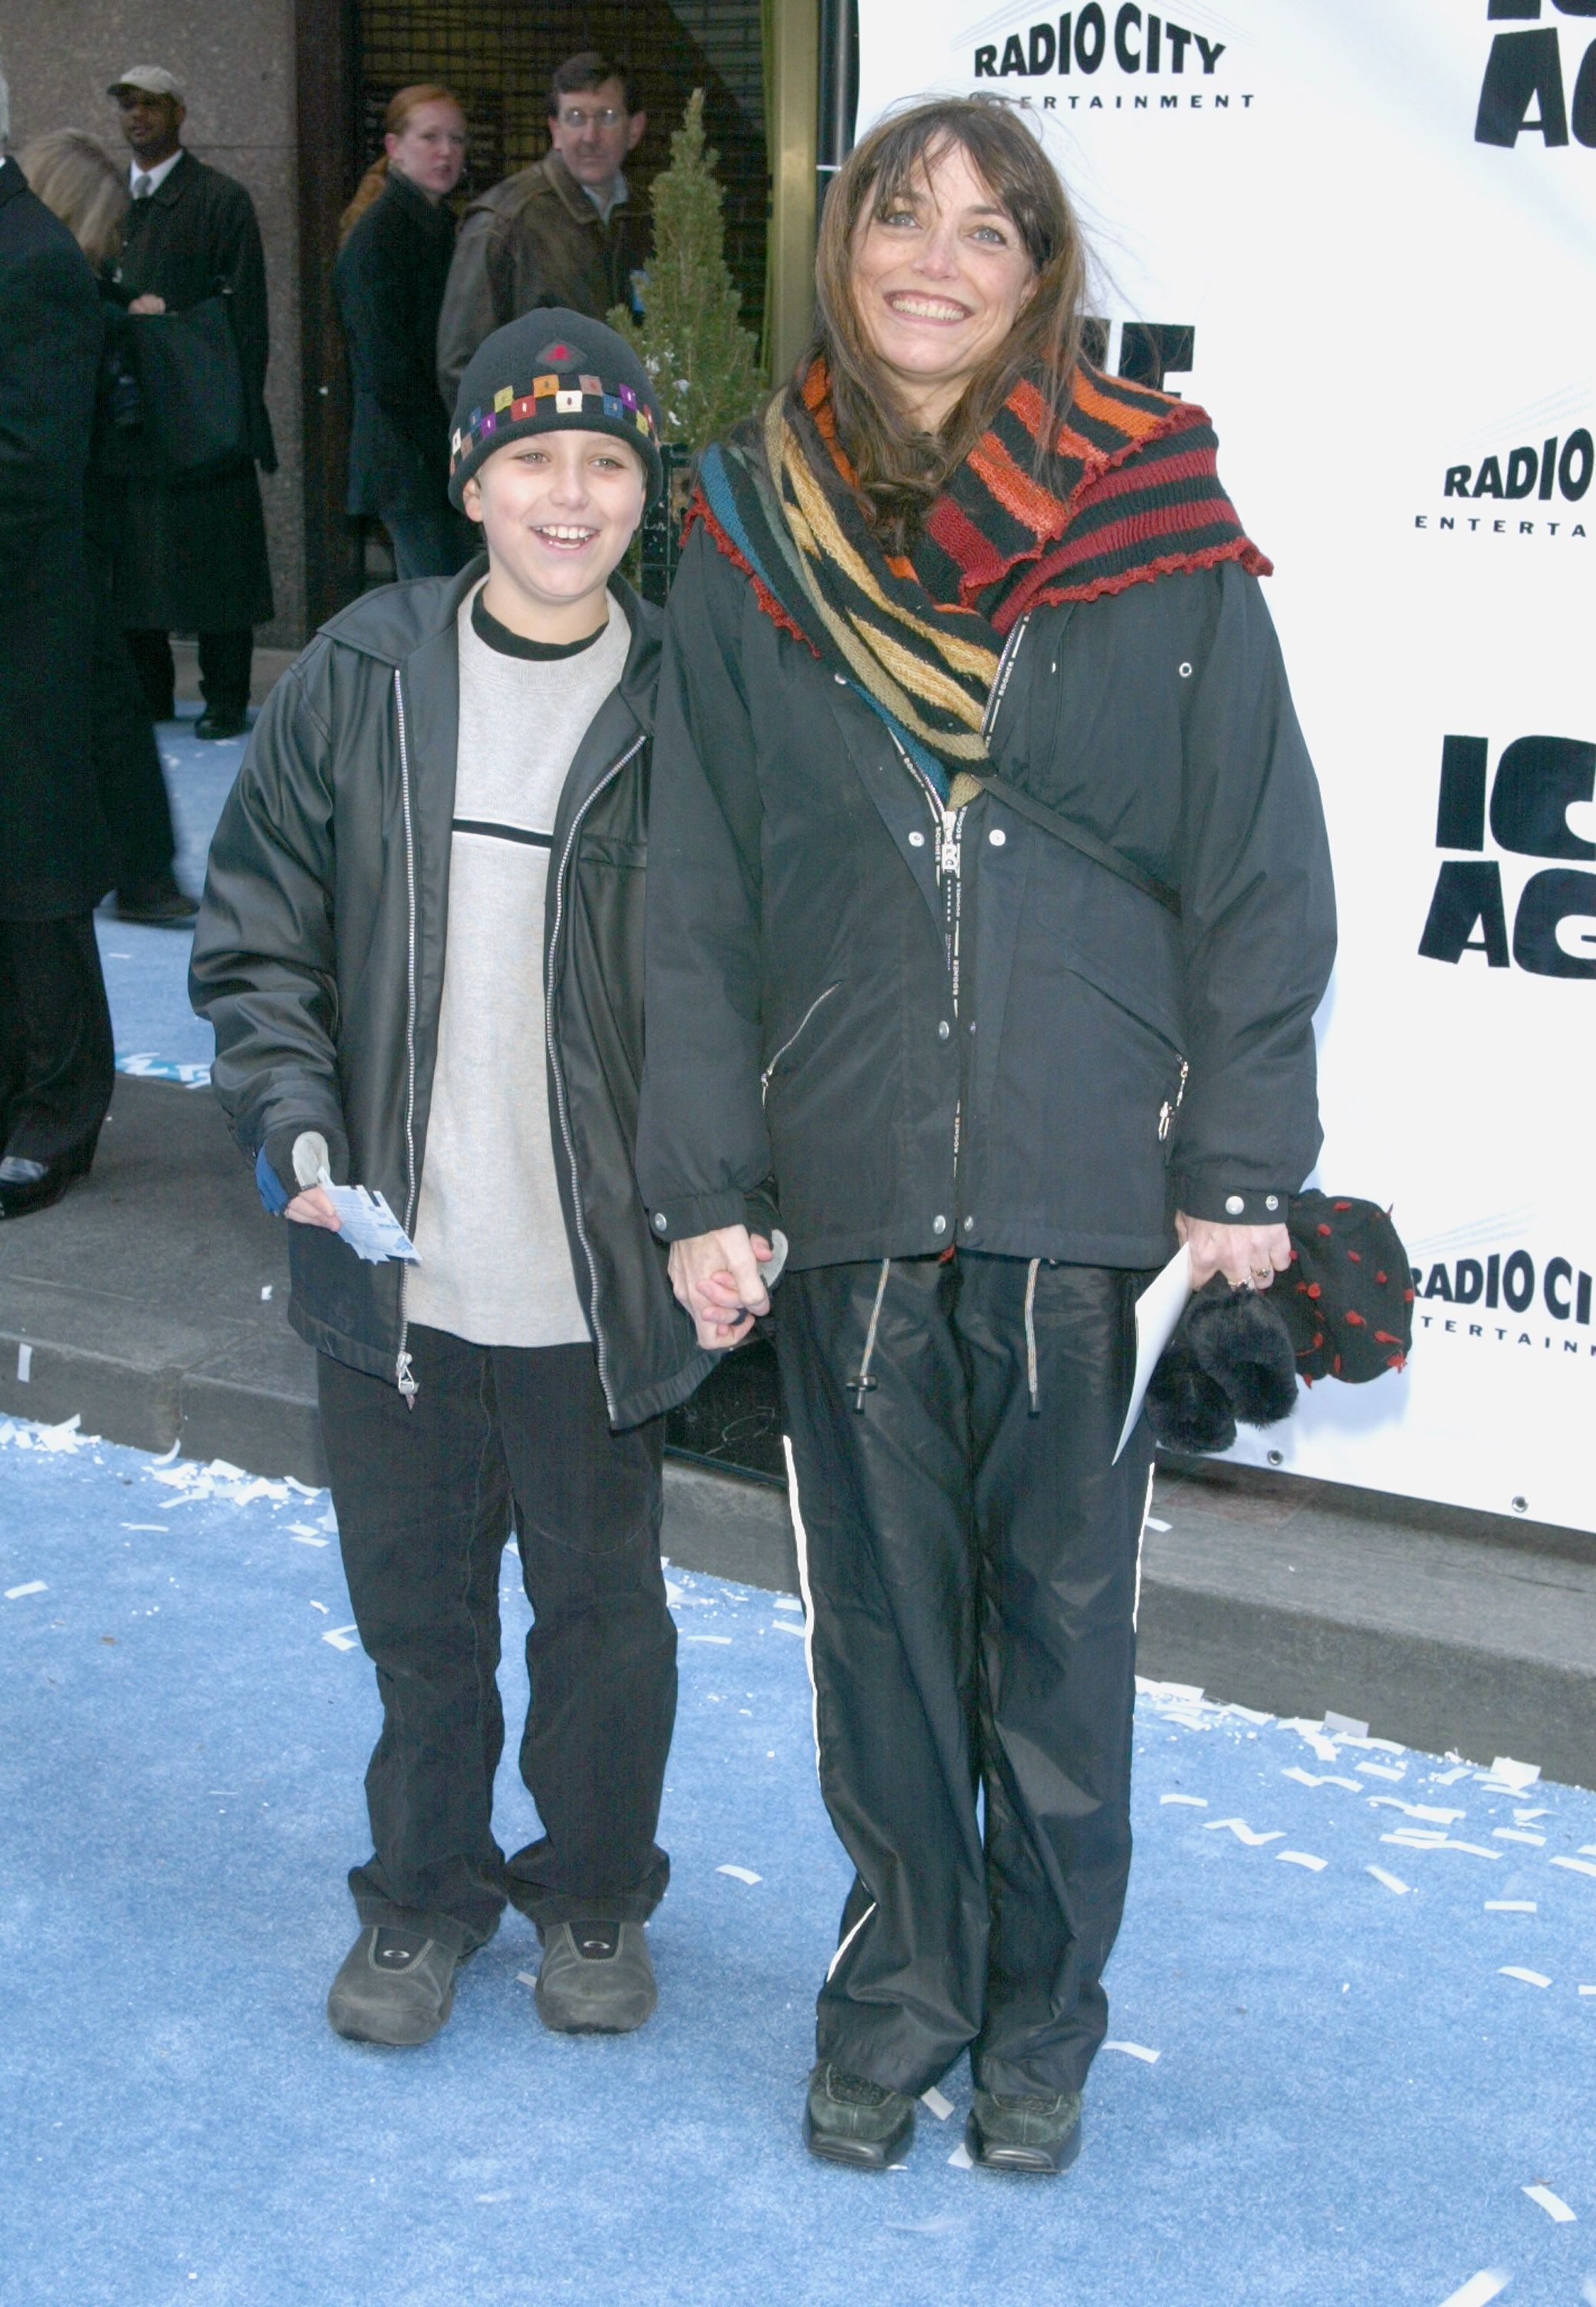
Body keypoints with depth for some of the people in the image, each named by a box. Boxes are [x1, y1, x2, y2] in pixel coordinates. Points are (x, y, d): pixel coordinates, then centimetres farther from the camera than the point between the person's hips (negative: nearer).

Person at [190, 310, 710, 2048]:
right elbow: (257, 935, 5)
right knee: (418, 1610, 16)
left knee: (602, 1607, 14)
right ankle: (422, 1898, 38)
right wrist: (293, 1118, -10)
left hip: (594, 1283, -1)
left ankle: (595, 1893, 38)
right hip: (393, 1269, 2)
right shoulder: (361, 680, -1)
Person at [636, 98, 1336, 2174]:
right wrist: (701, 1187, -1)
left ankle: (1042, 2017, 30)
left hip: (1089, 1189, -1)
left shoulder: (1156, 532, -2)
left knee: (1064, 1615, 11)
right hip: (850, 1192, 2)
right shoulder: (752, 543, 3)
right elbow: (698, 895, 3)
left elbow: (1258, 870, -1)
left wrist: (1239, 1172, -5)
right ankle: (901, 1985, 33)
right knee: (881, 1613, 13)